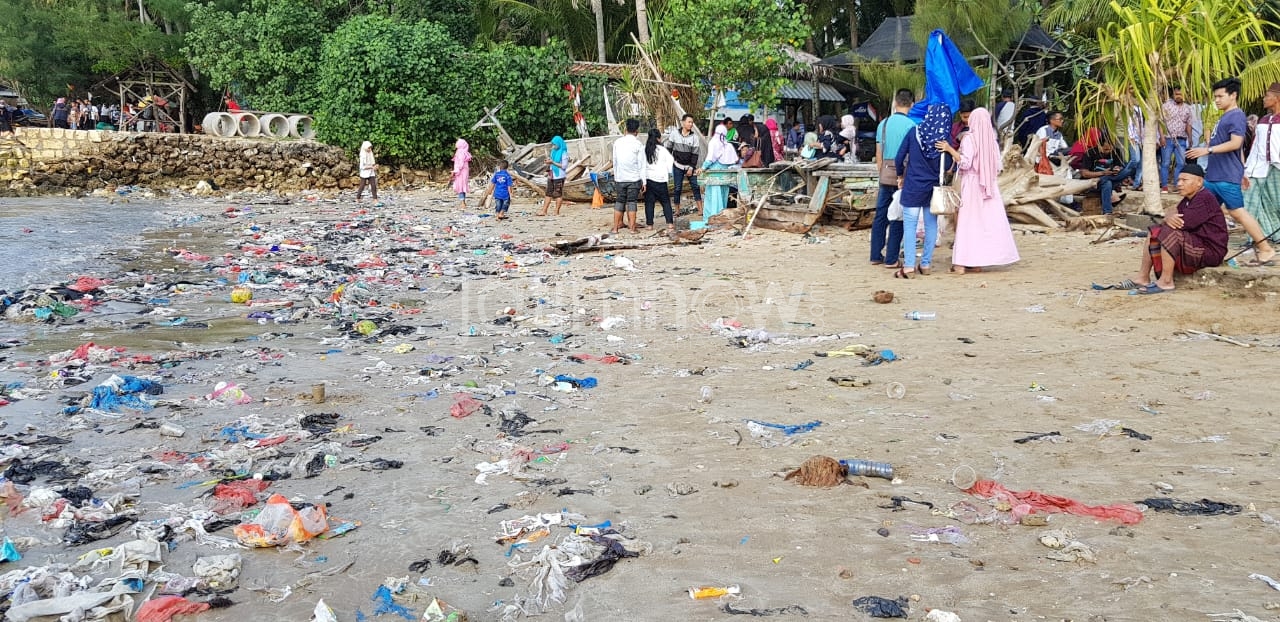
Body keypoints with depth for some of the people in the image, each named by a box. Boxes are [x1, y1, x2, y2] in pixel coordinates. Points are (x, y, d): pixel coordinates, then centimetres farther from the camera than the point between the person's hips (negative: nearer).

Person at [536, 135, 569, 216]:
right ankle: (543, 211, 6)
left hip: (559, 177, -8)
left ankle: (557, 212, 4)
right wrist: (549, 162, 2)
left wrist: (553, 162, -18)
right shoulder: (553, 152, 15)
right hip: (551, 176, 8)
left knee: (558, 194, -1)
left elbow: (564, 166, -15)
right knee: (549, 194, 6)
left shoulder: (563, 153, -9)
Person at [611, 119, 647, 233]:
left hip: (619, 178, 3)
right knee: (632, 202, 3)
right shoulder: (639, 144, -8)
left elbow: (614, 161, 8)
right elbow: (642, 165, -7)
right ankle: (632, 227, 5)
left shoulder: (617, 142, 1)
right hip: (634, 178, -2)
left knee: (620, 201, 11)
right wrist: (644, 181, -2)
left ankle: (616, 227, 12)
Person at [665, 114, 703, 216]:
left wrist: (691, 168, -8)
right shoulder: (674, 133, -3)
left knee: (695, 186, -2)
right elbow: (668, 148, 8)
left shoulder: (694, 136, -4)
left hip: (690, 166, 1)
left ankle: (700, 209, 1)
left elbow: (695, 154, -4)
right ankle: (677, 210, 7)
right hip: (678, 166, 0)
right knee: (678, 188, 1)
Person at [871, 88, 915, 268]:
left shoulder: (883, 124, 7)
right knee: (898, 219, 1)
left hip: (885, 174, 5)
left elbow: (878, 155, 11)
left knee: (880, 215, 11)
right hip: (902, 175, -5)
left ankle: (876, 255, 16)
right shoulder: (910, 125, -10)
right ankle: (891, 259, 3)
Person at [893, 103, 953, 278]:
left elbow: (899, 158, -5)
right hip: (933, 187, 1)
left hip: (912, 186, -1)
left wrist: (900, 175, 11)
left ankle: (909, 266, -5)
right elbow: (947, 165, -4)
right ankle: (926, 264, 15)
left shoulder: (914, 132, -5)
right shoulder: (945, 138, -5)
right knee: (931, 225, 12)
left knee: (910, 226, 0)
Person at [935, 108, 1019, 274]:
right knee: (988, 222, 7)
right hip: (988, 185, 5)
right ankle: (977, 263, 8)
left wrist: (950, 149, -16)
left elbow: (965, 162, -17)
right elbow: (997, 168, 7)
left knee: (966, 222, -4)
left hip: (970, 184, -5)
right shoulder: (992, 140, 8)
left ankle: (961, 263, -8)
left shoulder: (969, 138, -8)